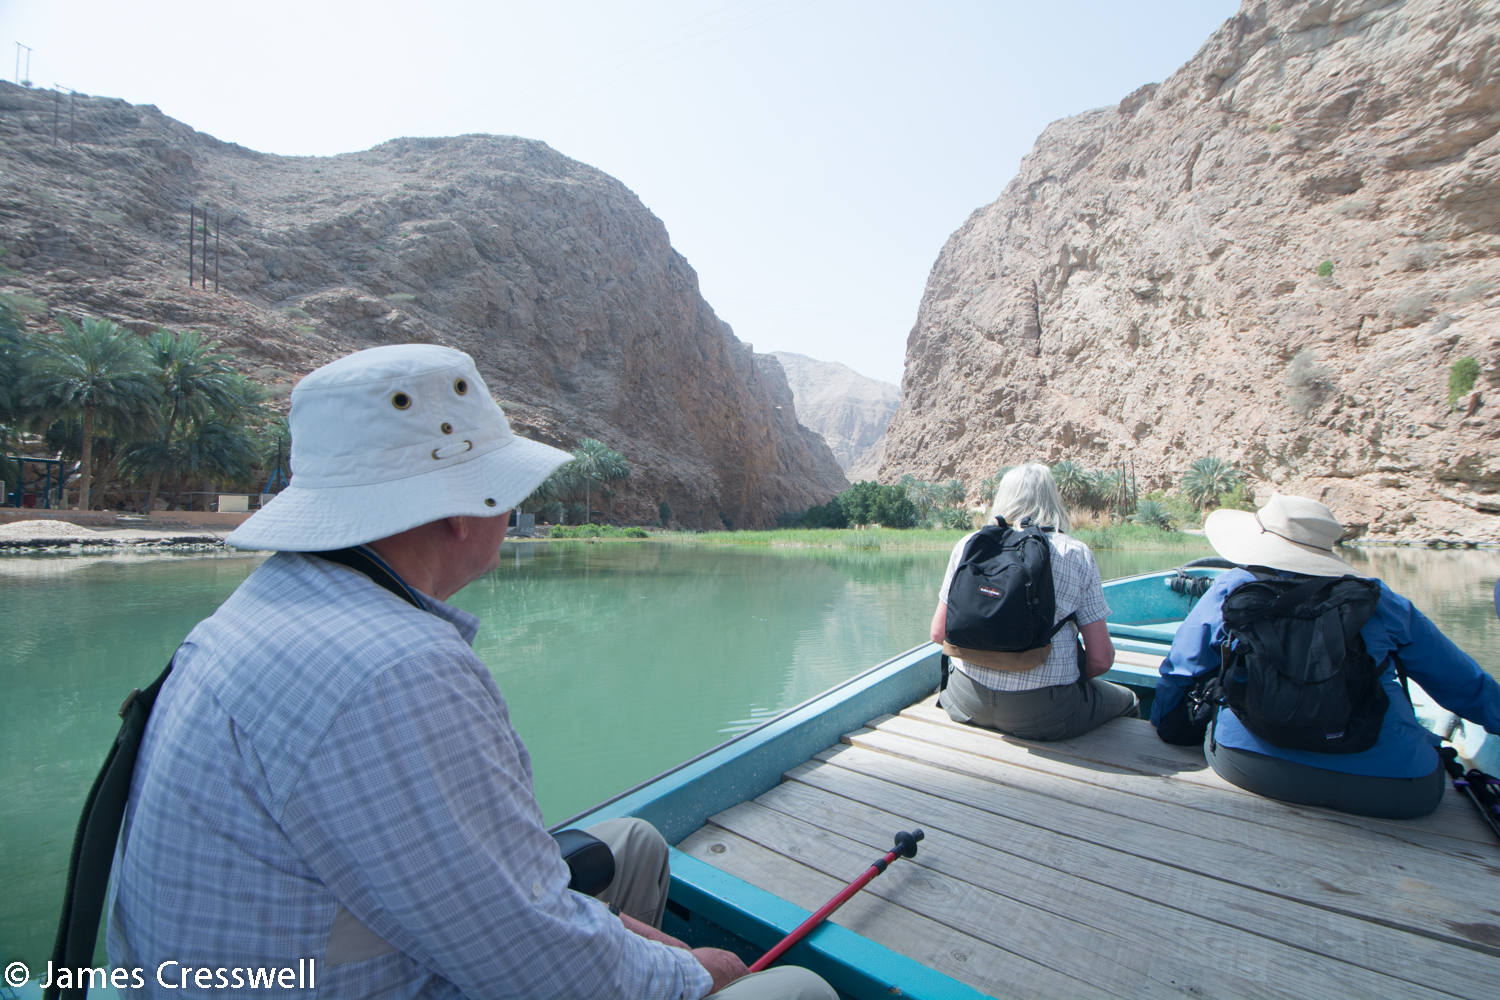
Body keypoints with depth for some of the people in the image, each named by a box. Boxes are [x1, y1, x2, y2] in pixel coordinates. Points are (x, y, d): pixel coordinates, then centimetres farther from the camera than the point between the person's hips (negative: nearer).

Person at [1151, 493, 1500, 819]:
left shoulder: (1230, 590, 0)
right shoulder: (1379, 601, 3)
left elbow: (1179, 670, 12)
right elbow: (1464, 683, 19)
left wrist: (1164, 723, 29)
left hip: (1248, 769, -2)